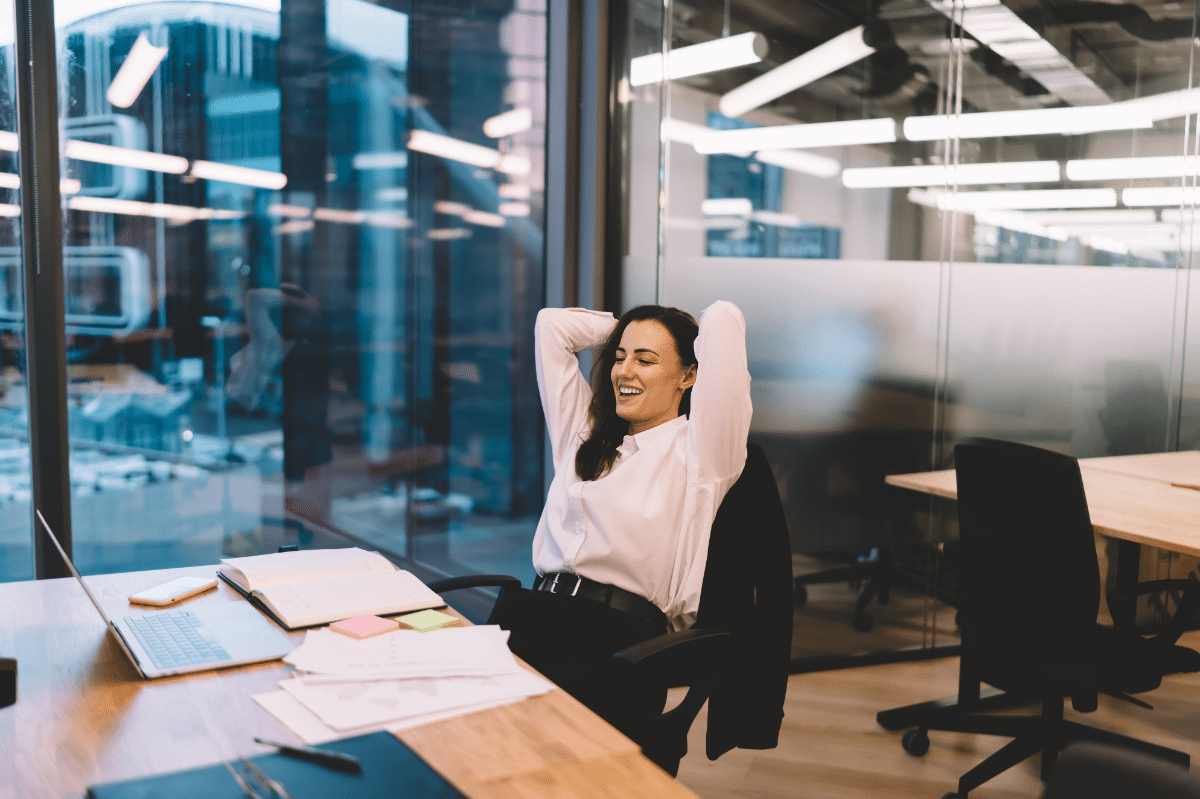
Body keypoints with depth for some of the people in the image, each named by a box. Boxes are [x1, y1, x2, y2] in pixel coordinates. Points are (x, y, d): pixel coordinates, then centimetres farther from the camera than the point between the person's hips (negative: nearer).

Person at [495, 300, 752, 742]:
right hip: (538, 609, 6)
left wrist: (703, 336, 19)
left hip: (620, 636, -5)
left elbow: (723, 320, -2)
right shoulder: (583, 432, 25)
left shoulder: (696, 449, 7)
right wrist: (623, 330, 35)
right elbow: (551, 325, 32)